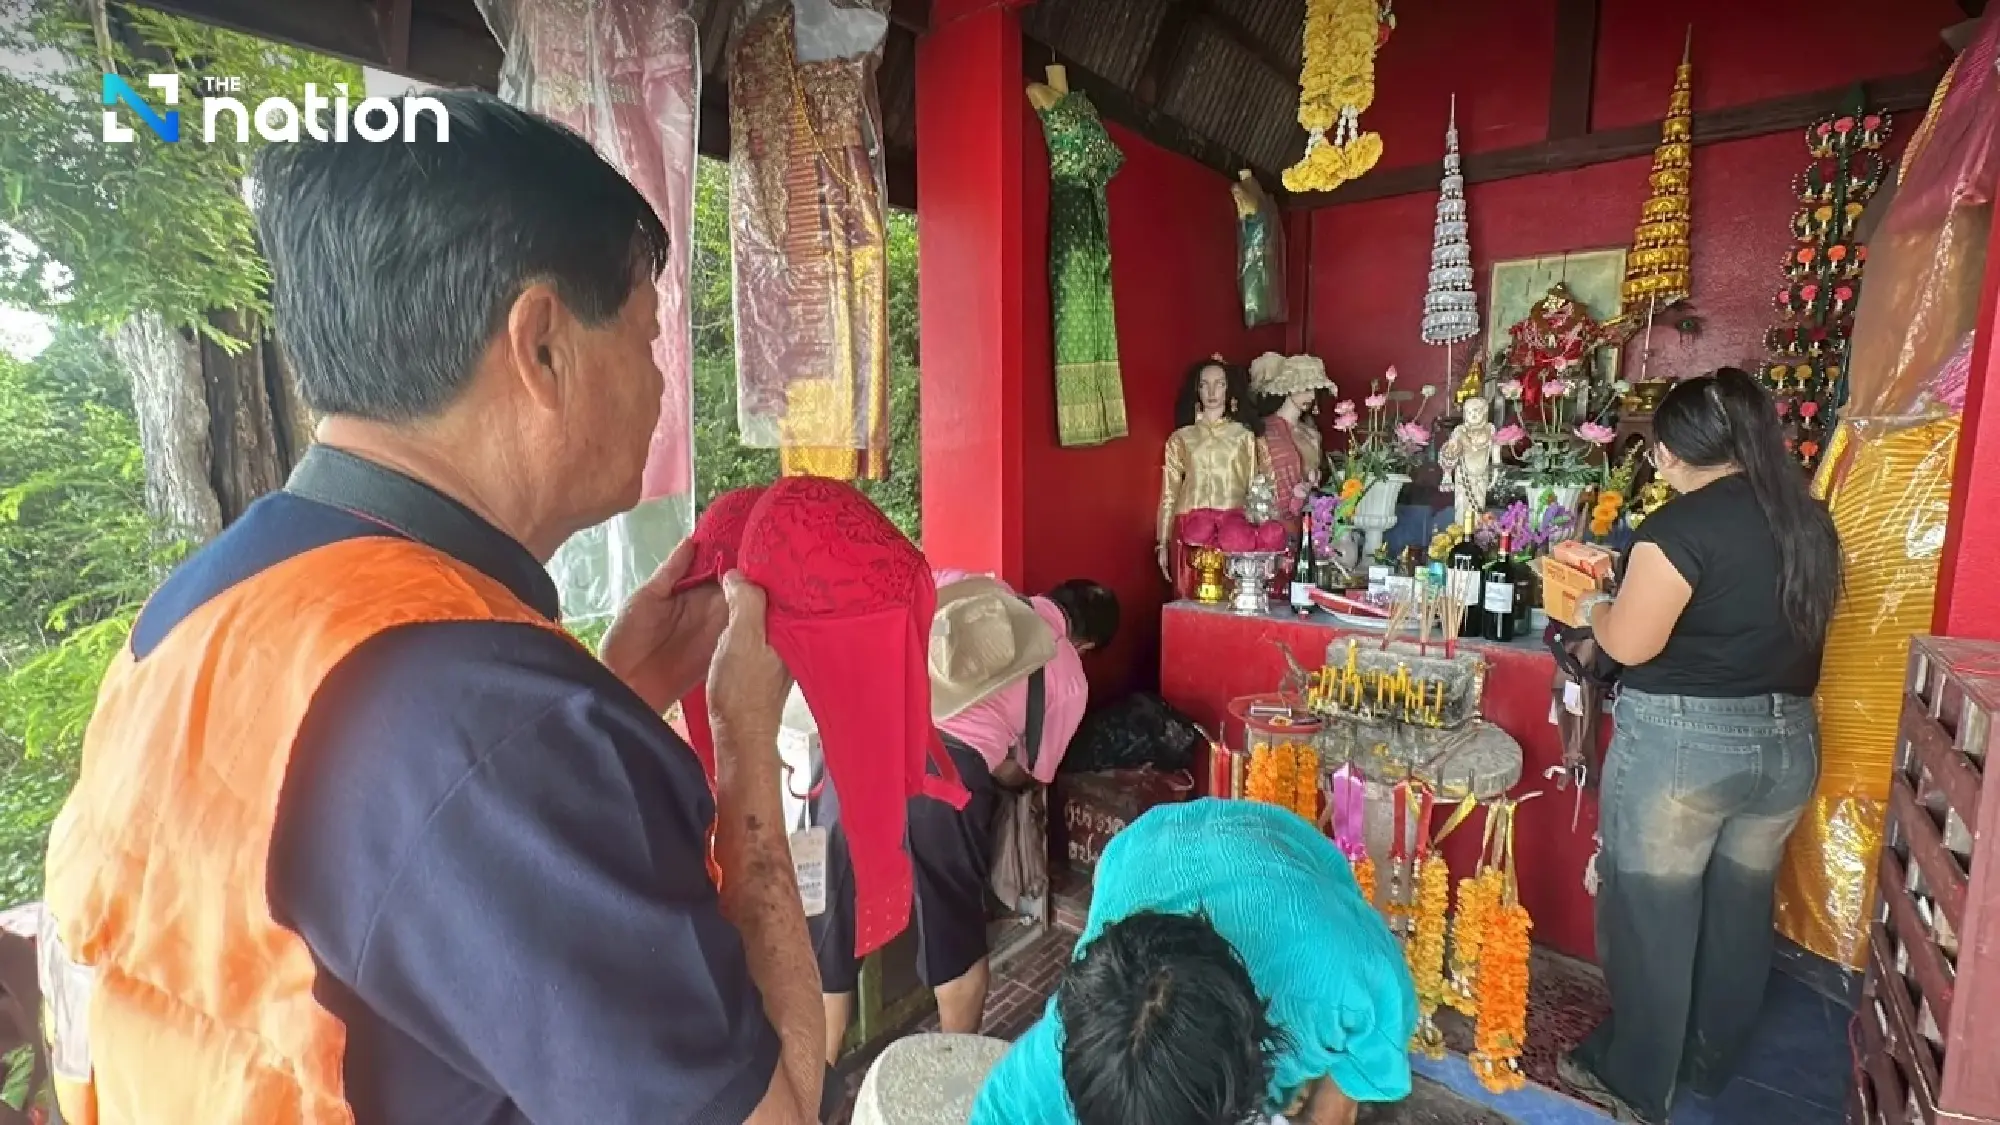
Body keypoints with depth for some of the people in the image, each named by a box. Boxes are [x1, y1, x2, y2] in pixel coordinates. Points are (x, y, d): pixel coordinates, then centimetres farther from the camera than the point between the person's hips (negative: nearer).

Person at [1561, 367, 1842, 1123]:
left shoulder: (1682, 526, -18)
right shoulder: (1809, 520, 6)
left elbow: (1629, 644, -18)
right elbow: (1786, 623, 16)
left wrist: (1592, 608, 1)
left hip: (1682, 743, -8)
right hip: (1786, 742, 8)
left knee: (1653, 914, 7)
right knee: (1740, 909, 20)